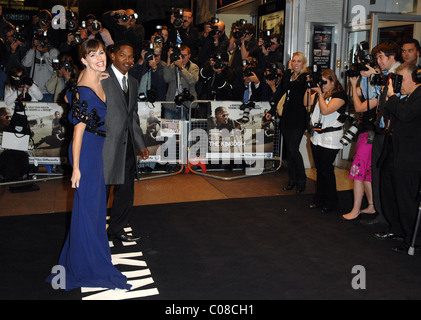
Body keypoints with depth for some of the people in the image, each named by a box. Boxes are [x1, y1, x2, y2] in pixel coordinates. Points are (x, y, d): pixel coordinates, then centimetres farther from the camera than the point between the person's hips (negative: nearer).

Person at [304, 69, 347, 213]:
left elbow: (325, 110, -20)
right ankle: (319, 199, 25)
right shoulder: (319, 92, 13)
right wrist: (309, 89, 1)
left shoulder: (340, 95, -10)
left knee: (327, 170, -2)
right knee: (319, 169, 14)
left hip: (330, 139, -7)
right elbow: (306, 103, 12)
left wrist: (320, 93, -15)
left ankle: (331, 202, 12)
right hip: (317, 136, 7)